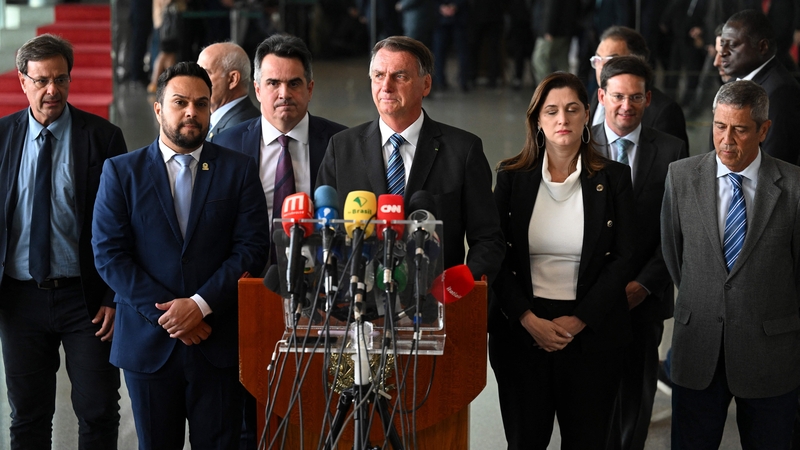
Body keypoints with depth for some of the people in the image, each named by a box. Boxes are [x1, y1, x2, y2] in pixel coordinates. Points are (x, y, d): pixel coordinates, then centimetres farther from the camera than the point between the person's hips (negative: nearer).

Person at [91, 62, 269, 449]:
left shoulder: (239, 170, 6)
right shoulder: (121, 171, 5)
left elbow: (252, 247, -2)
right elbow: (108, 254, -2)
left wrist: (201, 303, -13)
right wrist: (164, 312, -11)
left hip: (218, 343, 0)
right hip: (148, 342, 0)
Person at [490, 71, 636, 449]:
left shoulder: (613, 178, 1)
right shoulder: (512, 177, 2)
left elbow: (624, 258, -3)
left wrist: (579, 320, -10)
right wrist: (529, 319, -11)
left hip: (591, 330, 0)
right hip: (522, 329, 1)